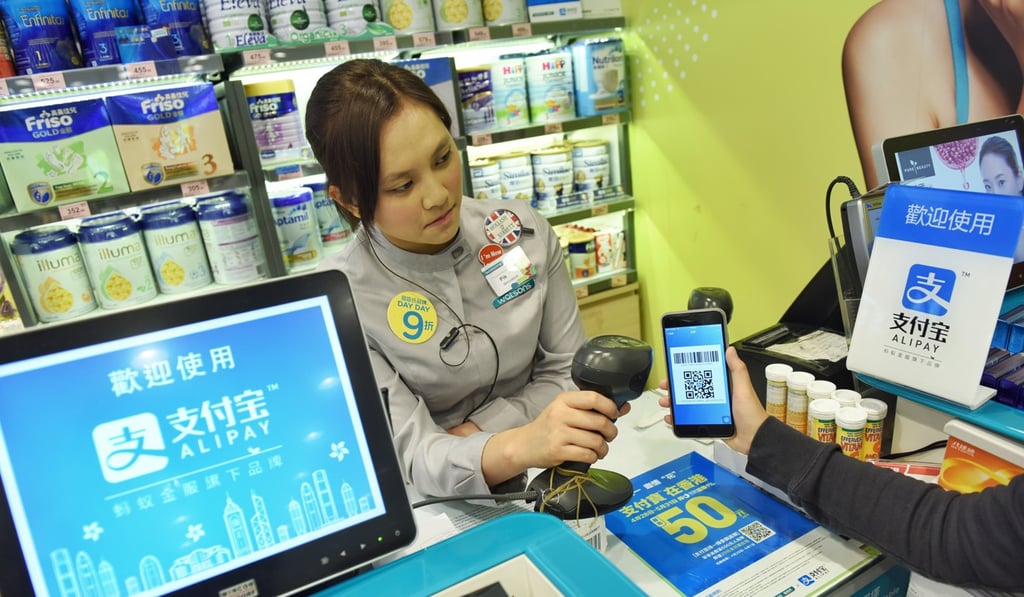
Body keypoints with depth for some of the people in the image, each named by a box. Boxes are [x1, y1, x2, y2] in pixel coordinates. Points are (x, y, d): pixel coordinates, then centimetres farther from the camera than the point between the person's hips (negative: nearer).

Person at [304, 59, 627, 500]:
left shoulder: (525, 232, -6)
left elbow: (567, 373, 1)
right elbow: (409, 457, -19)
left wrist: (472, 434, -13)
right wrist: (518, 446, -38)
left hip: (544, 488, 4)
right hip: (433, 511, -4)